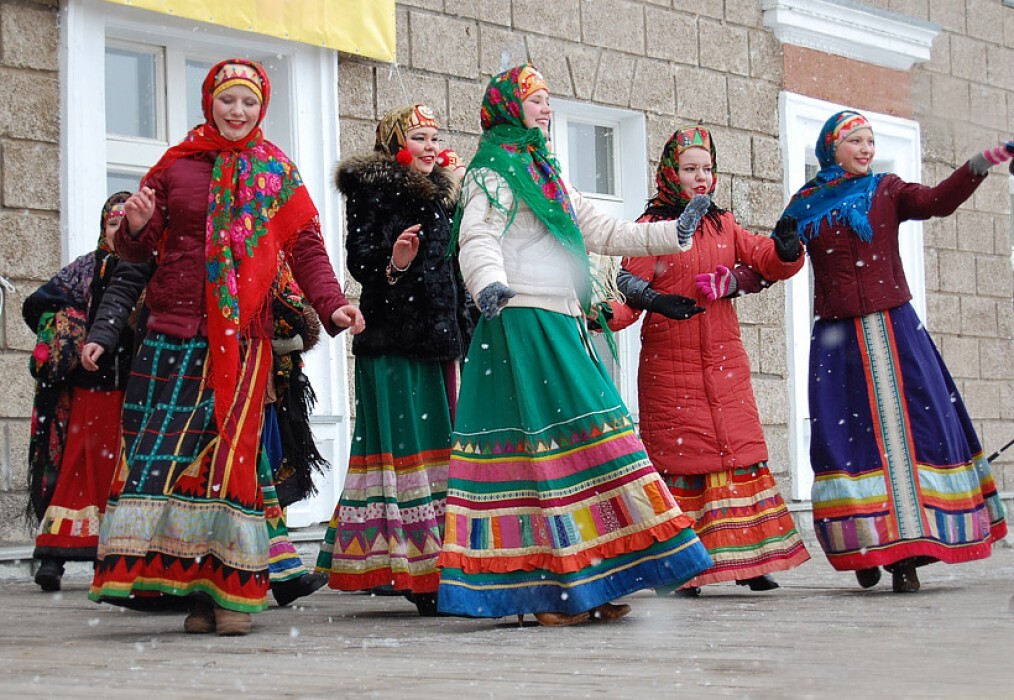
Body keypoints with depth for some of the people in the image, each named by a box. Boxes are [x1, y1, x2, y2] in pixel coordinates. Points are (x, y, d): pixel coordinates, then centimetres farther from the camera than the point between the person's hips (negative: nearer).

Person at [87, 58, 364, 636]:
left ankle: (230, 590, -2)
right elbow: (139, 250, 14)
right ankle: (186, 583, -5)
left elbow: (305, 246, 4)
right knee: (163, 451, -8)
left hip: (241, 334, -1)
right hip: (174, 332, 1)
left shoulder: (277, 172, 12)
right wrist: (137, 227, -9)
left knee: (229, 452, -6)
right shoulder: (176, 166, 13)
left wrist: (332, 305, -12)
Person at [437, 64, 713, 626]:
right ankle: (556, 589, -14)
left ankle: (581, 589, 3)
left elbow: (604, 233, 29)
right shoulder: (493, 174, 0)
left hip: (561, 327, 9)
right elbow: (477, 239, -16)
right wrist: (489, 284, -35)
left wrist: (671, 234, 26)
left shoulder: (546, 178, 27)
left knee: (569, 448, 3)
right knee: (549, 443, -14)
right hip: (523, 323, -9)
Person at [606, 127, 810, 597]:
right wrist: (650, 299, -32)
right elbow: (631, 281, -10)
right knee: (679, 453, -5)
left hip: (724, 361, 4)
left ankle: (746, 559, 4)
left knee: (740, 450, -1)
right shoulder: (651, 226, 0)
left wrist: (786, 250, -15)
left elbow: (767, 261, 7)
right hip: (669, 361, -4)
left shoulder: (724, 226, 14)